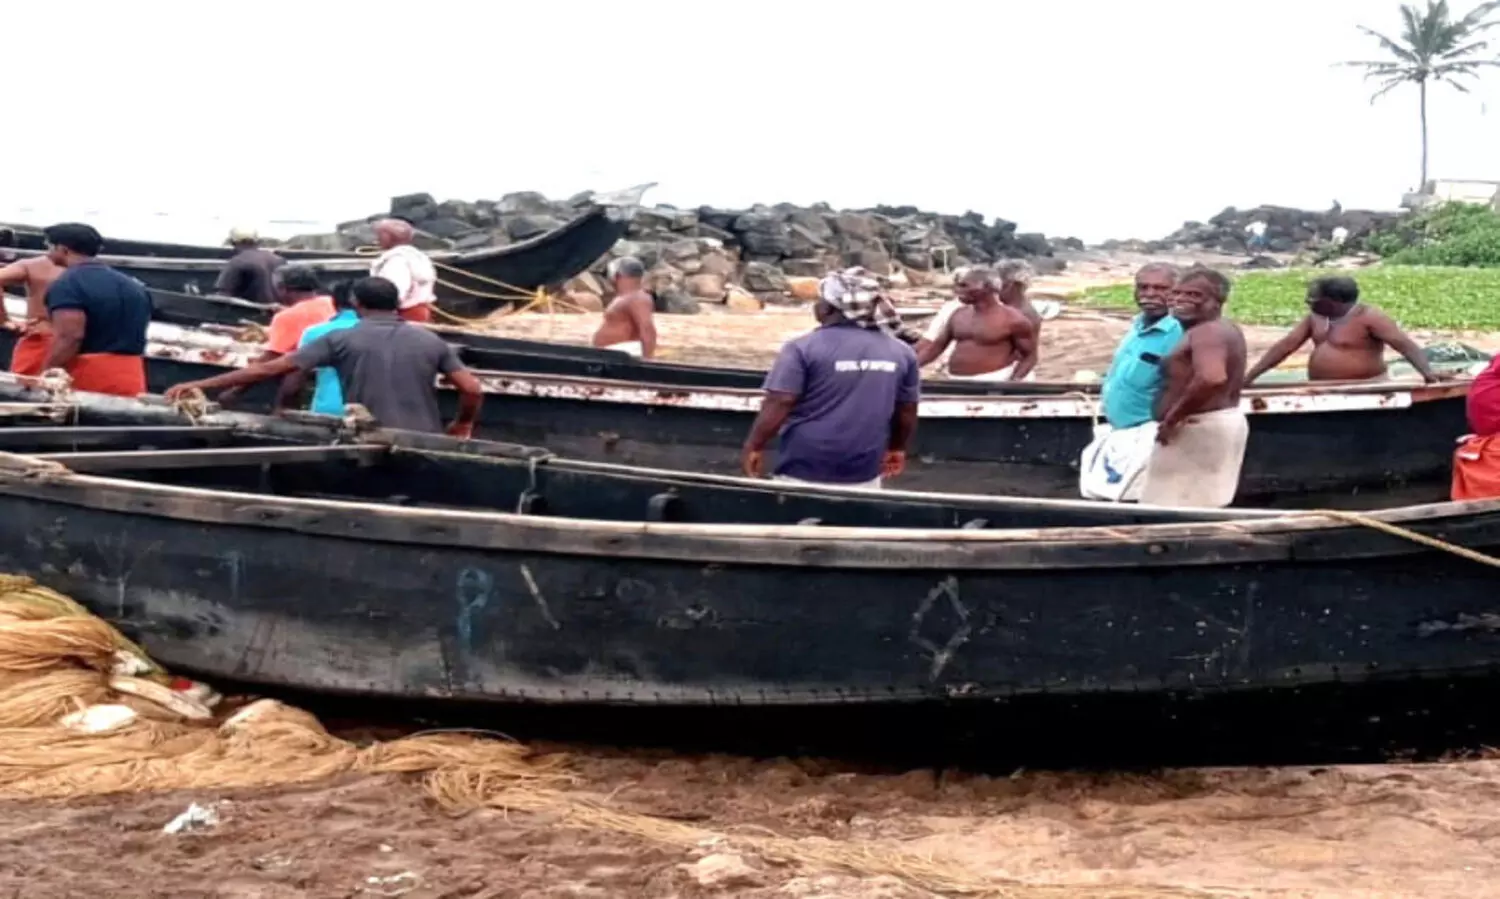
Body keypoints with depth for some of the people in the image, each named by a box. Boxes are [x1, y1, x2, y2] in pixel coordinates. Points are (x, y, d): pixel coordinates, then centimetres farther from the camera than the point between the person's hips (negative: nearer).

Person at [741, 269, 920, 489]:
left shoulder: (804, 348, -10)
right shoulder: (900, 352, 4)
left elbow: (779, 404, -13)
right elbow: (907, 411, 13)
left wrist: (754, 446, -1)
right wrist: (897, 448, 29)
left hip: (806, 470, -4)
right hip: (863, 472, 4)